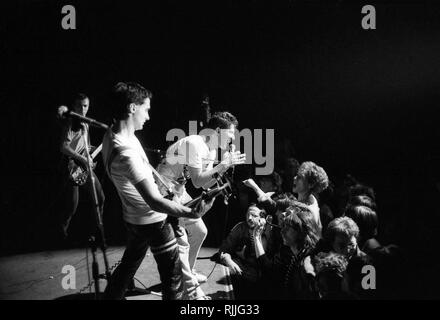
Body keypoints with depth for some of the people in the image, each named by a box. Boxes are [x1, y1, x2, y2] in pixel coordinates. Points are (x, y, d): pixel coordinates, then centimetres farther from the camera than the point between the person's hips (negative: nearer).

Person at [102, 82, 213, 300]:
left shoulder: (110, 135, -3)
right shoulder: (126, 152, -34)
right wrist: (191, 213, -47)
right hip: (152, 221, -9)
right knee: (172, 275, 4)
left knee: (129, 263, 26)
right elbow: (155, 202, -37)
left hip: (134, 217, 10)